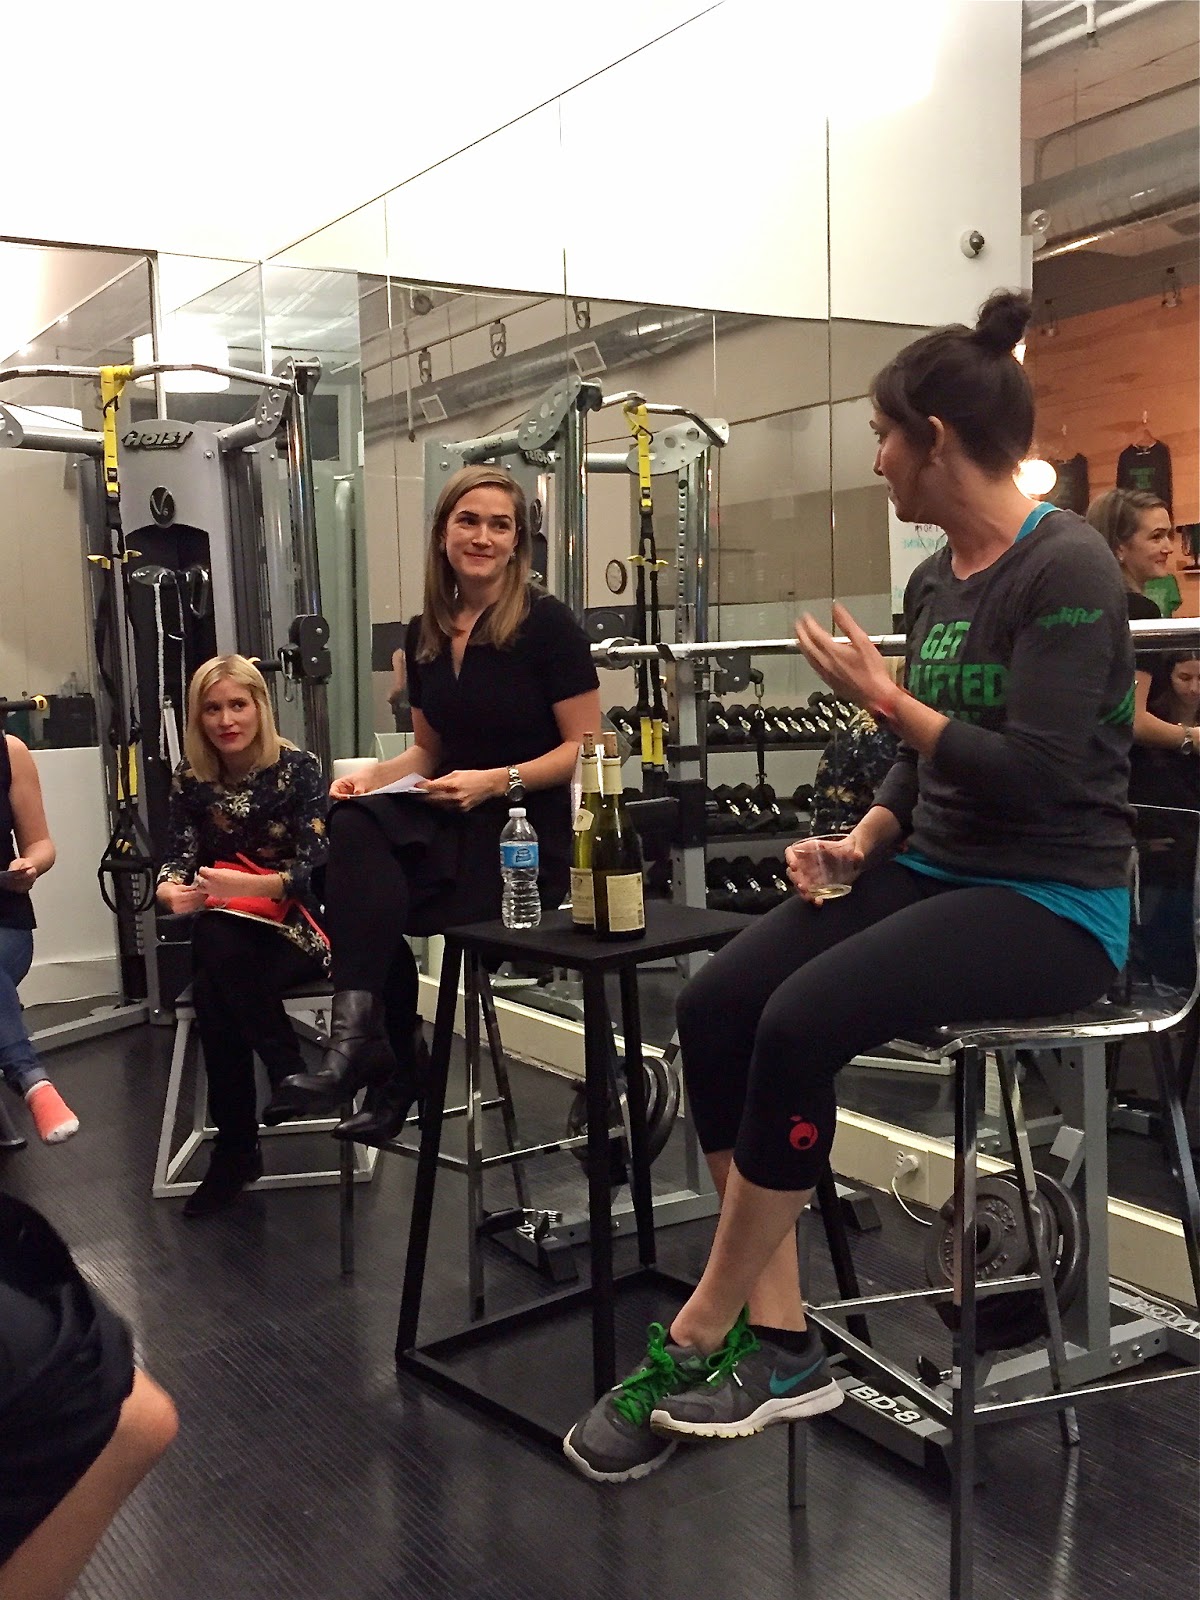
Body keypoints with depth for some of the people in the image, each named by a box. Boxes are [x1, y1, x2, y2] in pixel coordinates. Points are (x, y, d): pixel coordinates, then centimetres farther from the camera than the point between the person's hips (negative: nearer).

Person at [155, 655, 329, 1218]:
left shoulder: (298, 768, -9)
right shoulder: (191, 777, 3)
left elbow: (317, 865, -16)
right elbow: (182, 854, 0)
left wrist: (252, 885, -34)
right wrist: (170, 887, -25)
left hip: (297, 926, -3)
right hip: (225, 935, 3)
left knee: (214, 989, -31)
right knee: (214, 959, -33)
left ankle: (235, 1151, -16)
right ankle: (288, 1075, -16)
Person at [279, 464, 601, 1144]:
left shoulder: (547, 623, -8)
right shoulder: (425, 634, 10)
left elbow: (586, 746, -8)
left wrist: (499, 781, -20)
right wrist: (372, 777, -1)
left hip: (529, 830, -6)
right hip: (449, 817, 6)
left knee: (363, 896, -28)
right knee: (355, 824, -28)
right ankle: (363, 1037, -19)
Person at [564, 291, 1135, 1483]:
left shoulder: (1066, 570, -15)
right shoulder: (935, 580, 11)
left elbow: (1034, 774, -22)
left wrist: (882, 696, -15)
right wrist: (858, 841, 0)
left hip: (1053, 902, -8)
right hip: (932, 875, 9)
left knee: (802, 1022, -29)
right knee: (714, 1005, -13)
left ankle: (699, 1339, -10)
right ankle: (778, 1344, -8)